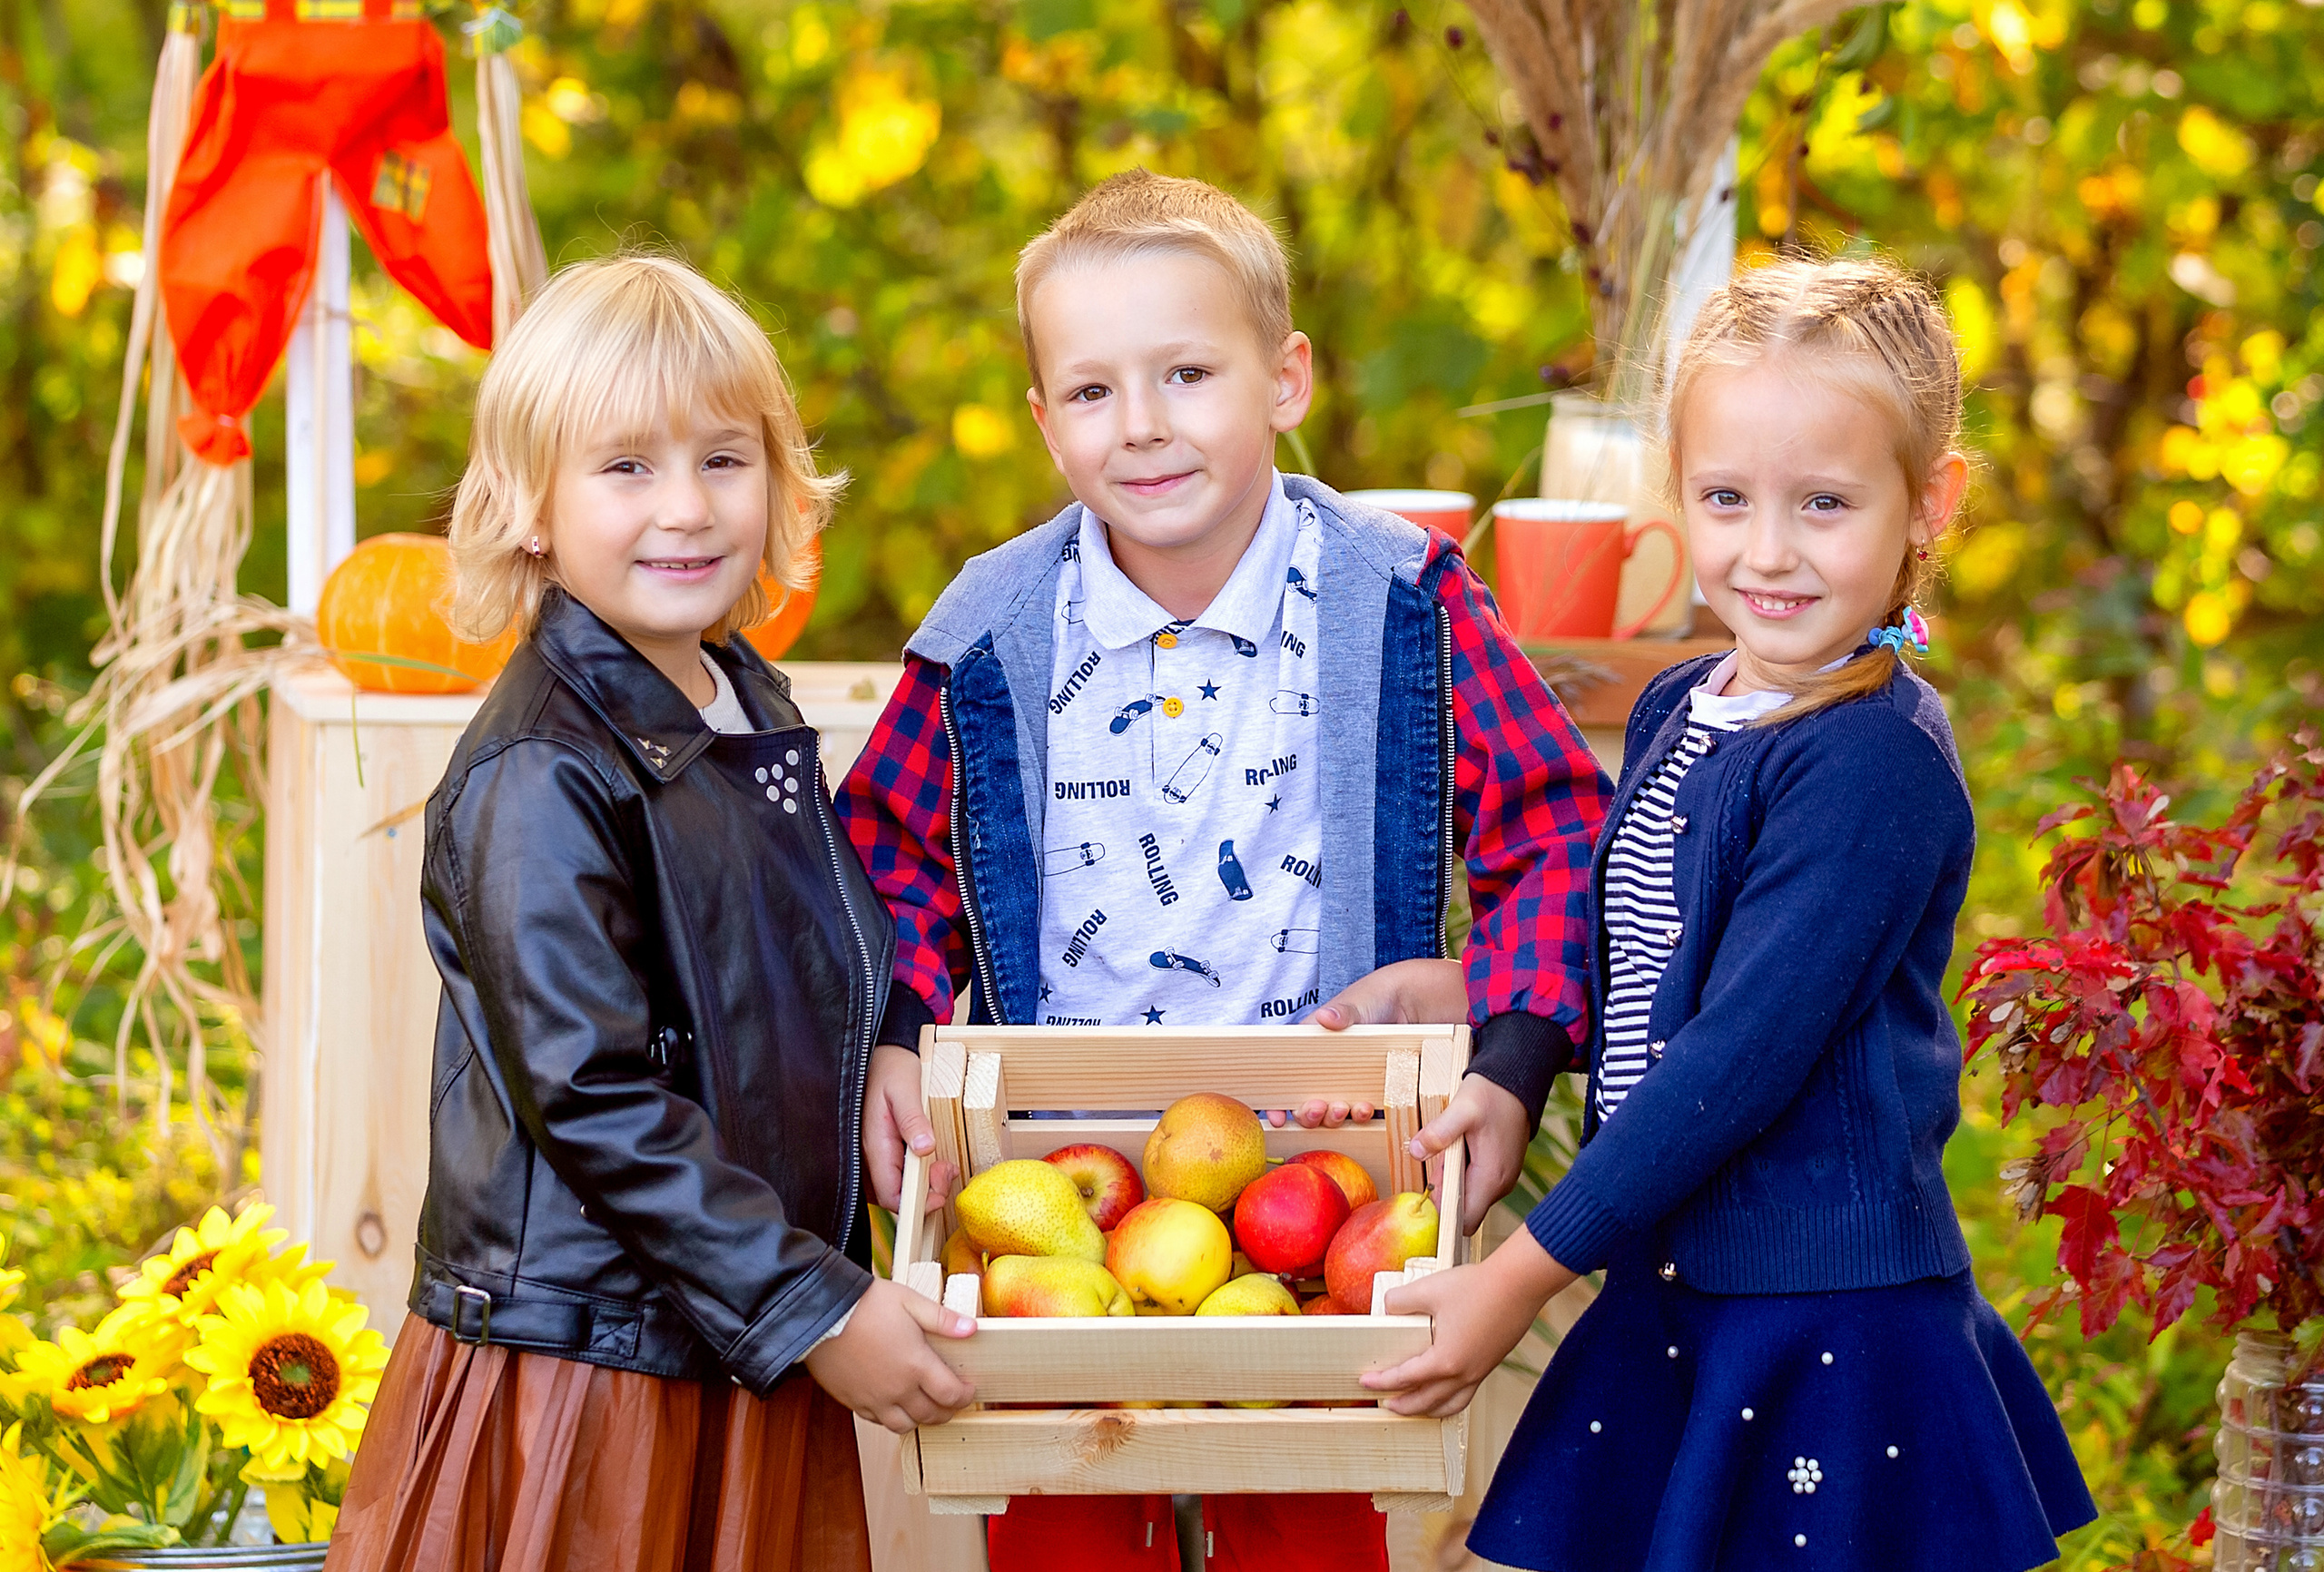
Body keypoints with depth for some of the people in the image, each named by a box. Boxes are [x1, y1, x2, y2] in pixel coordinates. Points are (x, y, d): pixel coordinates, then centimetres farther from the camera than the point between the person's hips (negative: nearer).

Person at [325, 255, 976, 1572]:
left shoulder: (750, 711, 9)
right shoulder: (540, 778, -17)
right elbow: (593, 1099, -21)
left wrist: (885, 1065, 5)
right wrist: (816, 1310, -21)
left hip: (751, 1361, 8)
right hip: (581, 1365, -7)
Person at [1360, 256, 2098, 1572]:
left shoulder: (1879, 764, -17)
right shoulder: (1678, 712, 8)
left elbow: (1739, 1060, -20)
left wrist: (1523, 1276, -18)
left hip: (1826, 1325, -7)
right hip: (1671, 1290, 8)